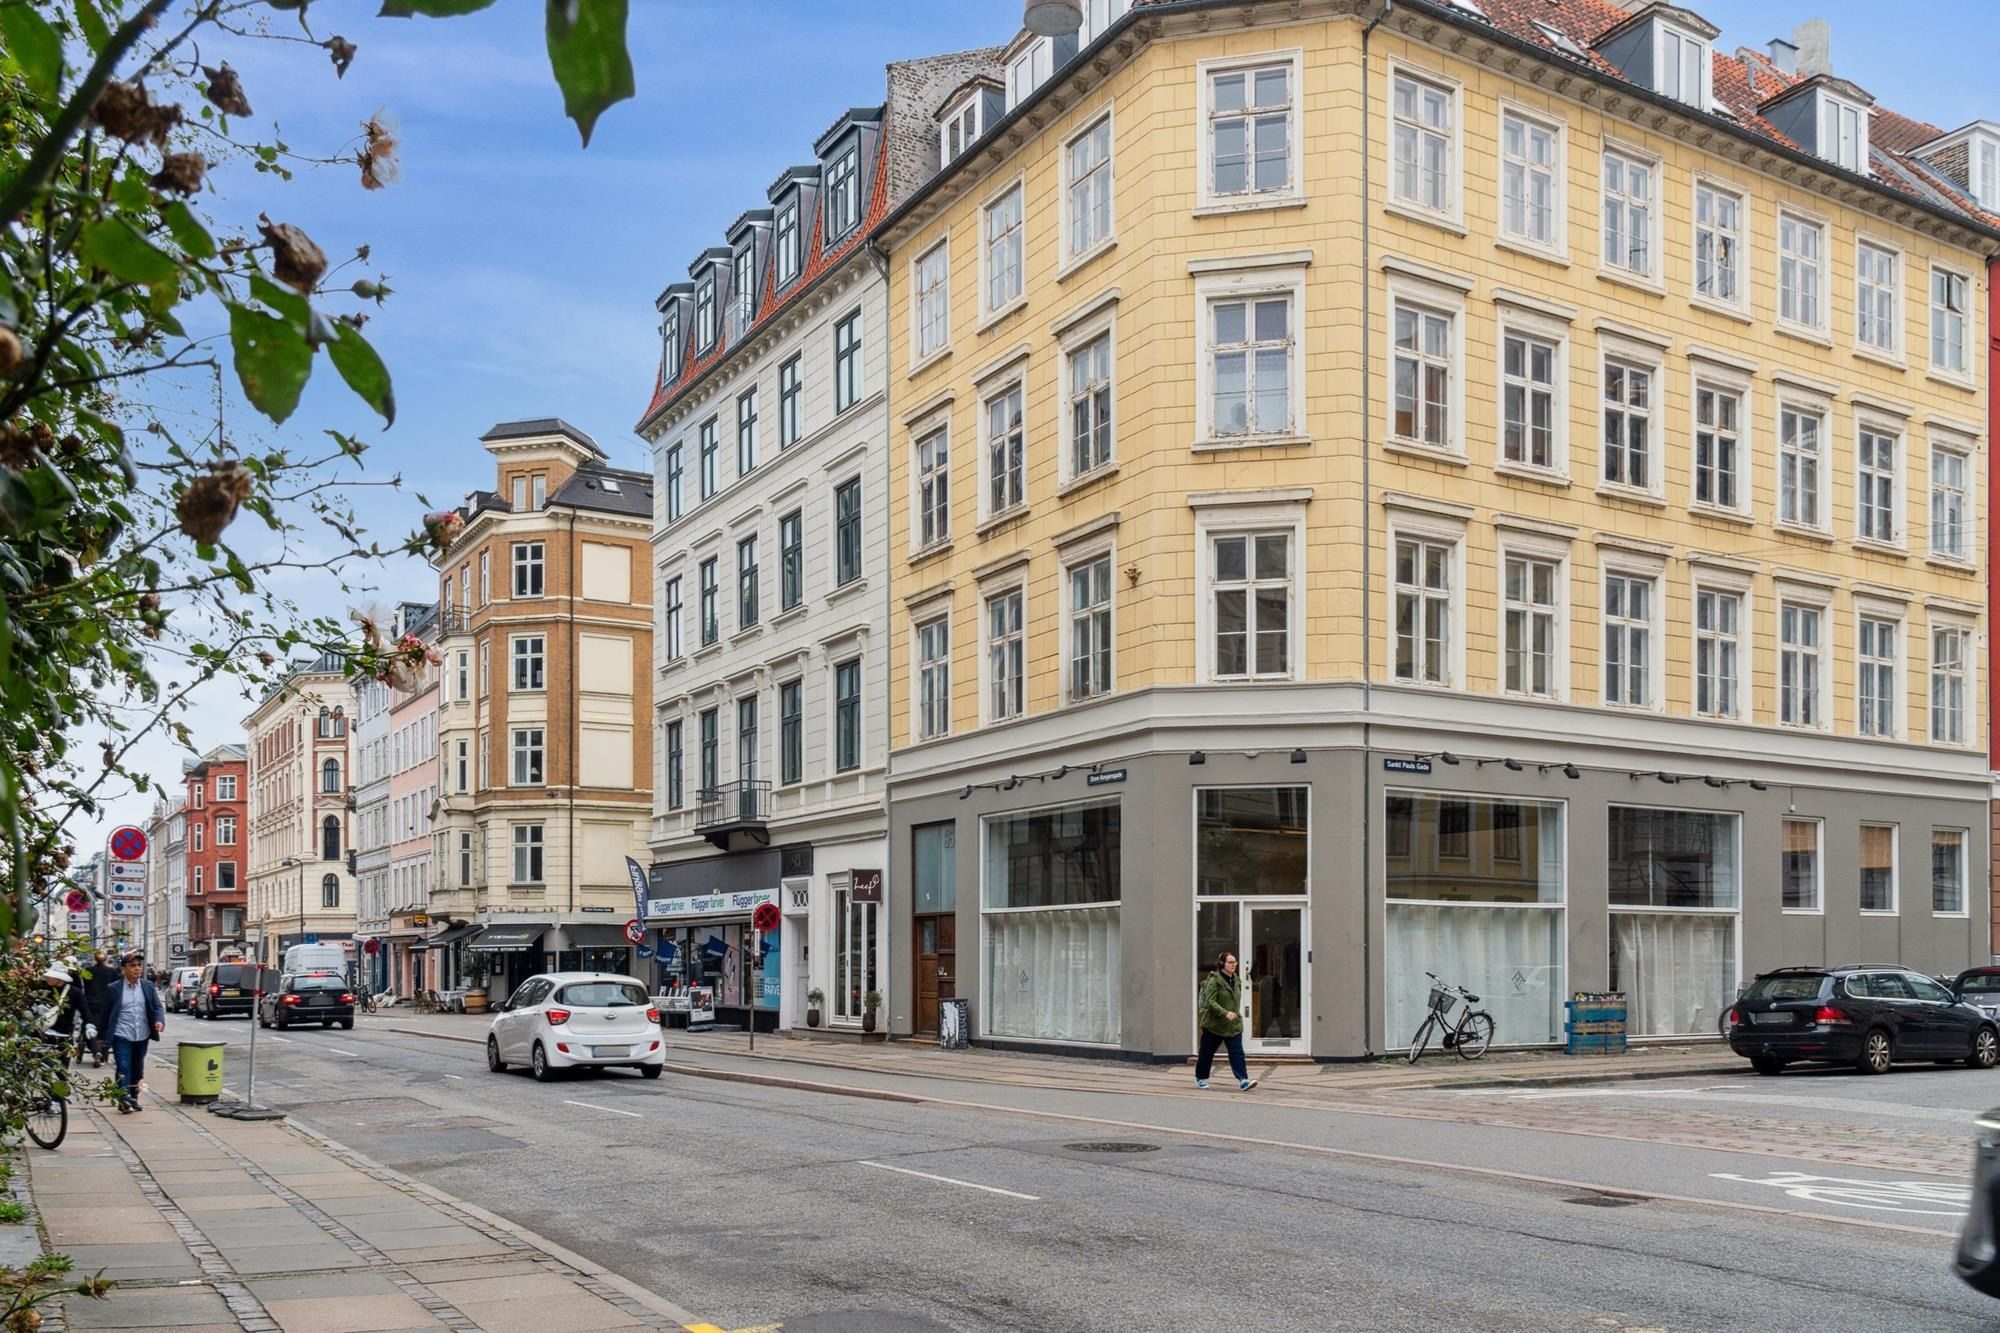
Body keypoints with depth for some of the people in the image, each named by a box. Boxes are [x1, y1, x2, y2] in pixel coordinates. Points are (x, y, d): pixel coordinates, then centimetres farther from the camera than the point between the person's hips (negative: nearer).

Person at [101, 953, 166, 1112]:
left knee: (137, 1069, 12)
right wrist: (101, 1035, 6)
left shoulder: (148, 986, 7)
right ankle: (124, 1099, -18)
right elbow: (105, 1013, 4)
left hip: (142, 1036, 4)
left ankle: (133, 1099, 23)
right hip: (121, 1036, -4)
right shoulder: (114, 988, -2)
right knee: (124, 1068, -13)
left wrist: (159, 1020, -15)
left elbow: (157, 1007, 6)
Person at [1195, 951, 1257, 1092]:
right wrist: (1225, 1013, -31)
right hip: (1214, 1024, -5)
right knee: (1206, 1053, 8)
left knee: (1237, 1052, -8)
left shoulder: (1237, 981, 9)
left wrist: (1236, 1014, 17)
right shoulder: (1214, 981, -14)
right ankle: (1200, 1078, 26)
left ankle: (1243, 1080, -14)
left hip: (1233, 1025, 5)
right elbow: (1210, 1001, -21)